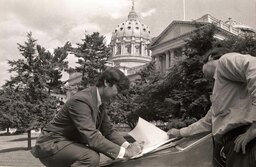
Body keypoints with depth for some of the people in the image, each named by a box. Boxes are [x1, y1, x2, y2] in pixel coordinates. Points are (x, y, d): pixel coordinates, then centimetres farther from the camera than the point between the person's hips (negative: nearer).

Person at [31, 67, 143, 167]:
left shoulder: (100, 103, 3)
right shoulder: (81, 101, -26)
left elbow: (108, 130, 6)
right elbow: (92, 137, -33)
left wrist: (127, 146, -9)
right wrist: (124, 152, -30)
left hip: (70, 143, 10)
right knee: (91, 157, -31)